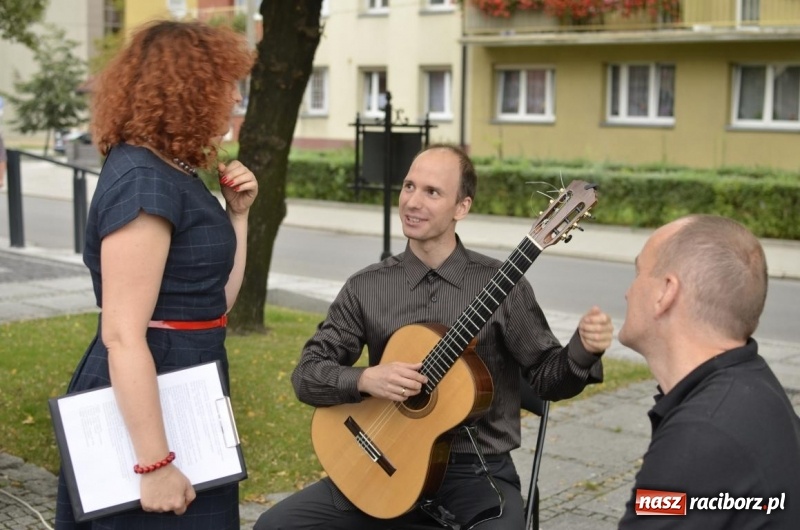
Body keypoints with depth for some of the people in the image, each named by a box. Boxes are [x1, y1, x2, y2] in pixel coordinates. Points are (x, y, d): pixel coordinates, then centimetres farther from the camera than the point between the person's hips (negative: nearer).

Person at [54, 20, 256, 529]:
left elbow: (212, 302, 16)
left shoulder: (173, 172, 9)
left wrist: (236, 214, 4)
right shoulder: (144, 180, -20)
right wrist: (155, 463, -25)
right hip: (147, 411, -10)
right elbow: (122, 333, -25)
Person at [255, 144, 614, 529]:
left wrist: (583, 352, -19)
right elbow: (307, 374, 2)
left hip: (477, 471, -2)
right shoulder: (366, 287, 3)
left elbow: (545, 376, 2)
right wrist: (365, 379, -16)